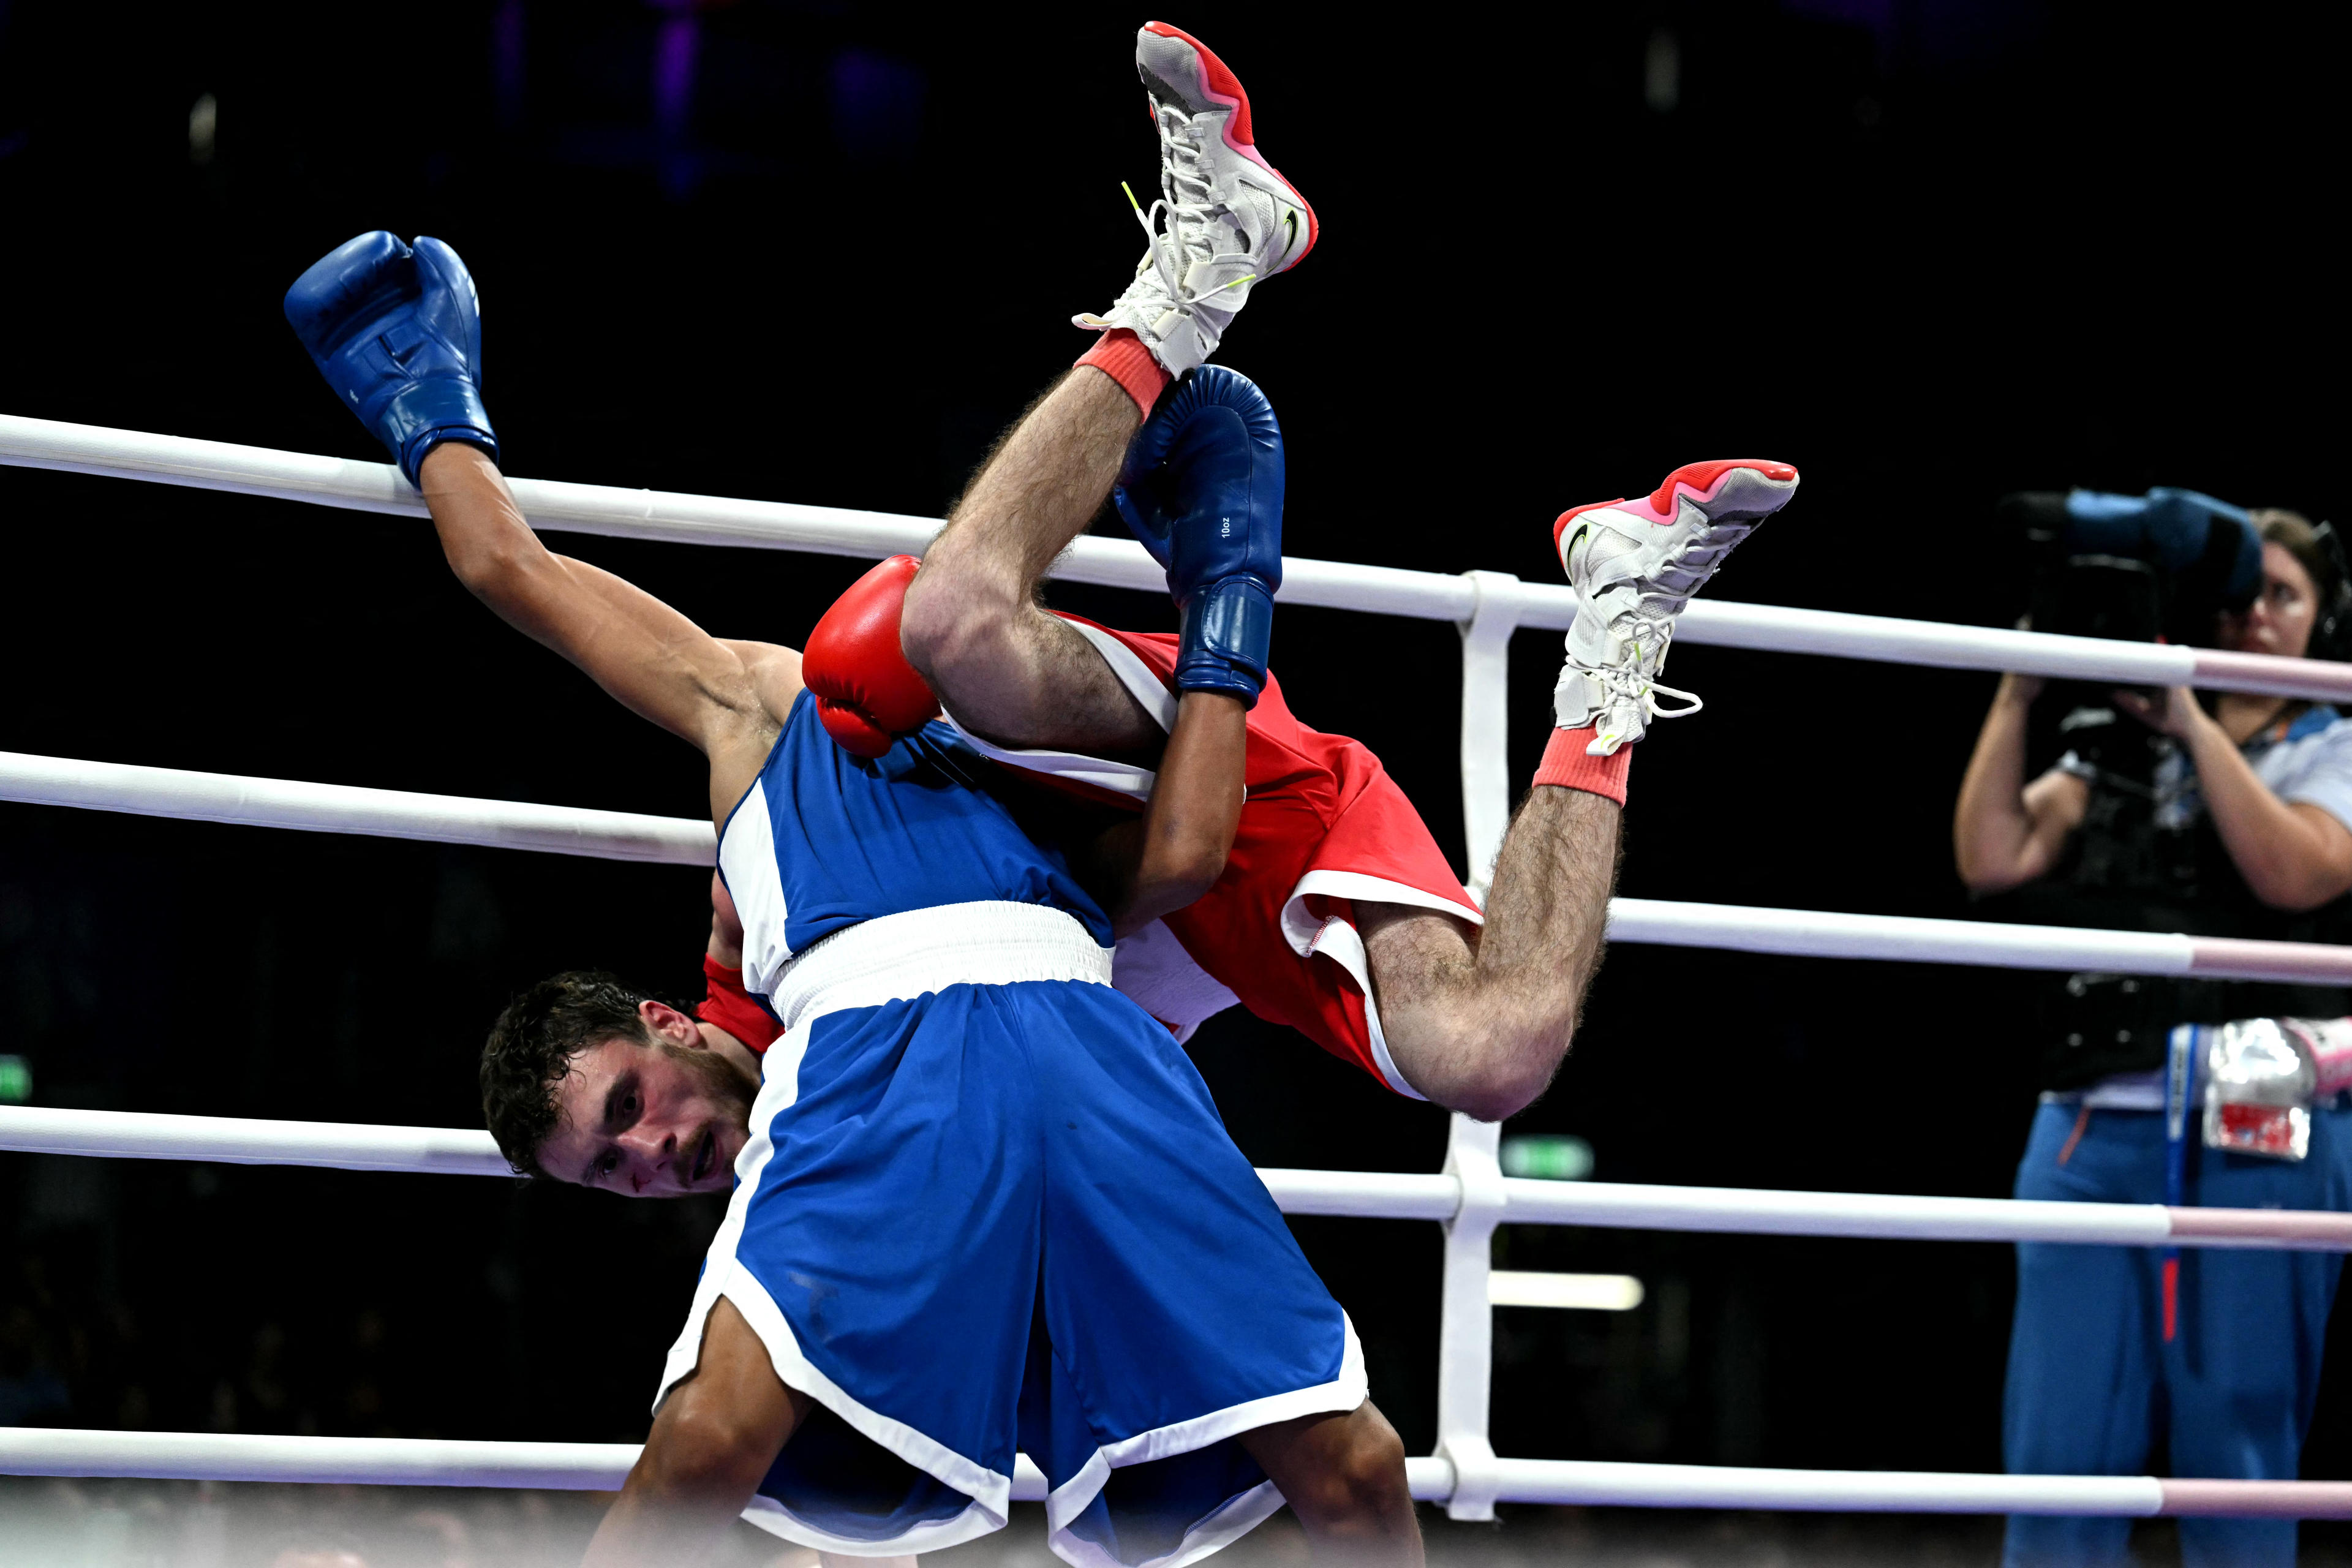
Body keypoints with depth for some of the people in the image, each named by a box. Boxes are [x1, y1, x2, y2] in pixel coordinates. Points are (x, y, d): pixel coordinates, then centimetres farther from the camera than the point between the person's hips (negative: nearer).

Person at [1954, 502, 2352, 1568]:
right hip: (2094, 1129, 3)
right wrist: (2018, 691, 3)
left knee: (2235, 1465, -1)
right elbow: (1992, 859, 6)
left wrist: (2195, 723, -8)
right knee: (2057, 1455, 0)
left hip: (2258, 1144, -3)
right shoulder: (2116, 753, 18)